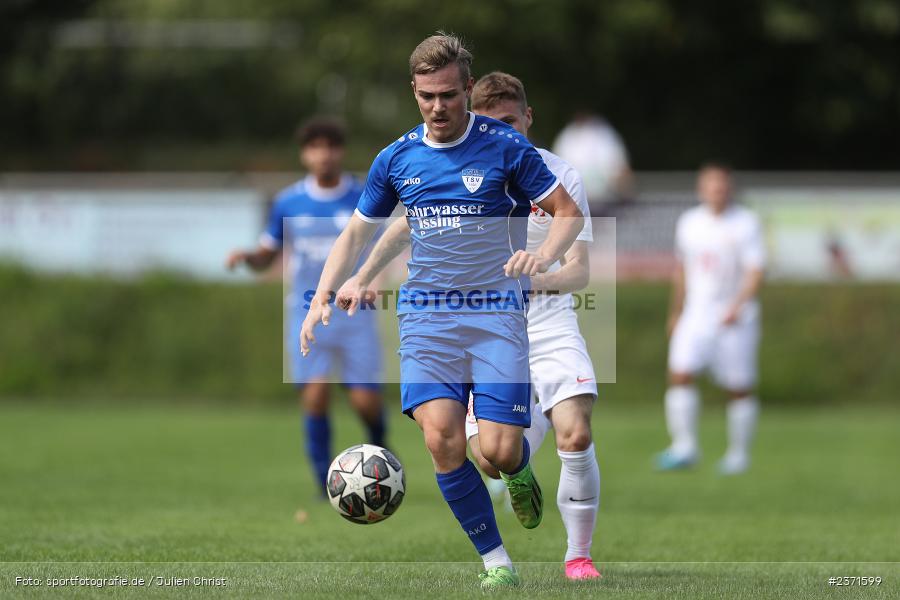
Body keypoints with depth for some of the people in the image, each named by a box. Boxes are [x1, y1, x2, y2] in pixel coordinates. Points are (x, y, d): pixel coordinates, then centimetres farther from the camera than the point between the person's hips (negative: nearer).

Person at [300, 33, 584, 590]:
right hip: (427, 314, 3)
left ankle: (521, 469, 29)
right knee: (441, 436, -18)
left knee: (498, 450, -12)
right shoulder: (397, 158, 8)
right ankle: (496, 561, -5)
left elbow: (569, 211, 1)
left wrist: (545, 254, -20)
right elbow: (357, 232, 18)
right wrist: (323, 298, 4)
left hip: (496, 313, -2)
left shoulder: (505, 147, -3)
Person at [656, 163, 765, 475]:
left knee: (739, 389, 1)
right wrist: (676, 311, 25)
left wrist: (737, 306, -28)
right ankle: (685, 447, -12)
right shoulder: (688, 223, 7)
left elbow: (755, 272, -14)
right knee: (679, 374, -15)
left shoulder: (746, 224, -7)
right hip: (696, 316, 3)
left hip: (735, 319, -3)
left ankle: (738, 453, 16)